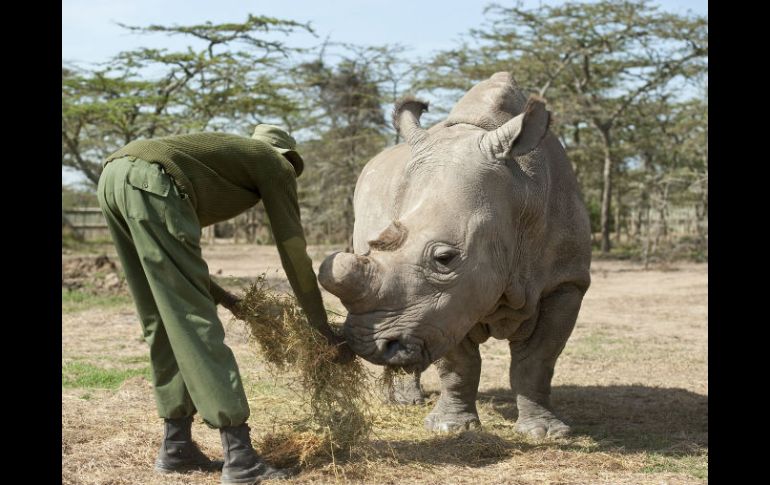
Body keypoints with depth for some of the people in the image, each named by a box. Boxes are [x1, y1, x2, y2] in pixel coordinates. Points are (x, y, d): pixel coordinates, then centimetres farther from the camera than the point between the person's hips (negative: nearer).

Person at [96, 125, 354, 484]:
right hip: (151, 183, -8)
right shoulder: (276, 165, 20)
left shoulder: (226, 154, 38)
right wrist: (325, 330, 19)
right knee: (195, 320, -6)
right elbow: (293, 251, 14)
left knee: (165, 321, 14)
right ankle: (239, 456, -6)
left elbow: (169, 255, 35)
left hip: (112, 176, 8)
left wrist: (220, 296, 33)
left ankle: (176, 446, 18)